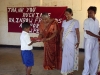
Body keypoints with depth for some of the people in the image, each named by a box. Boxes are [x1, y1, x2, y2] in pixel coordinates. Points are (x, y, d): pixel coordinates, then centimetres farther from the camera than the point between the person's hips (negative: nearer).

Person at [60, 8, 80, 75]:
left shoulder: (75, 22, -6)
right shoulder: (64, 22, 7)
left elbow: (77, 32, -8)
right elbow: (62, 32, 8)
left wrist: (78, 42, -12)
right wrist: (61, 41, 3)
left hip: (72, 41, -4)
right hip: (65, 41, 4)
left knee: (72, 55, 3)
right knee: (65, 55, 7)